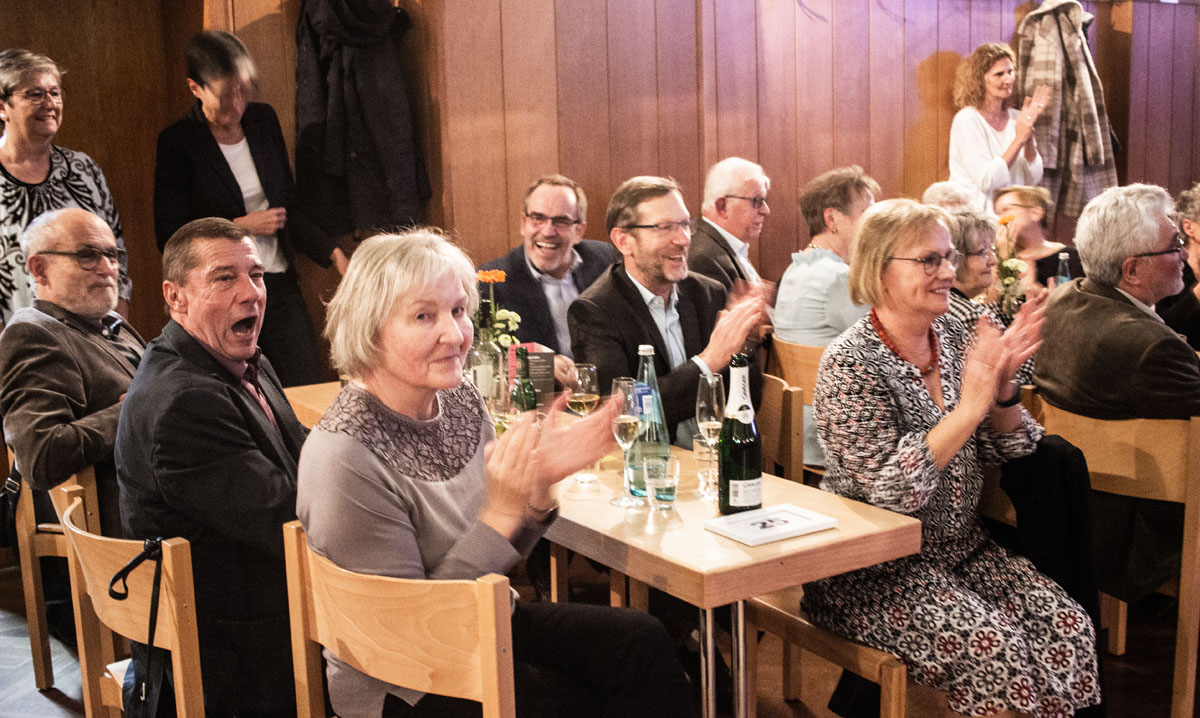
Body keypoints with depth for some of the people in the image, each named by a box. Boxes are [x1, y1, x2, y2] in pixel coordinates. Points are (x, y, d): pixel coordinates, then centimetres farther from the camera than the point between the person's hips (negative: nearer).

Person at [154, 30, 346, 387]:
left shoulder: (263, 119, 7)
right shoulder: (177, 143, -7)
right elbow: (169, 237, -8)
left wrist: (333, 253, 0)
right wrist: (241, 226, -12)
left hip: (279, 287, 4)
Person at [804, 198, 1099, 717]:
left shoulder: (952, 338, 5)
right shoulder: (851, 363, -15)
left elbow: (1003, 451, 10)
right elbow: (888, 490, -23)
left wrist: (1003, 384, -10)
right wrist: (970, 406, -26)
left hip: (960, 547, 7)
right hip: (874, 570, -7)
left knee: (1069, 626, -11)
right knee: (994, 647, -25)